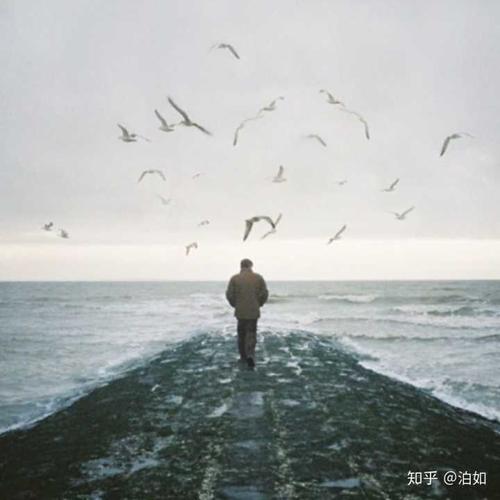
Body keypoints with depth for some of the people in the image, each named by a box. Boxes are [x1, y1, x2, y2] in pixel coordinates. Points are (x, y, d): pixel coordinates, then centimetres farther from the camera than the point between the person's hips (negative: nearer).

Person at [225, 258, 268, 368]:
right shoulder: (258, 278, -1)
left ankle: (243, 356, 24)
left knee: (241, 333, 17)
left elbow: (229, 294, -7)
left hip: (240, 311, 0)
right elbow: (265, 293, -4)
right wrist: (259, 304, 11)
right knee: (251, 334, 4)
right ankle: (250, 355, -16)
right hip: (254, 311, 0)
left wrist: (235, 305, 10)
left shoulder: (234, 278, -3)